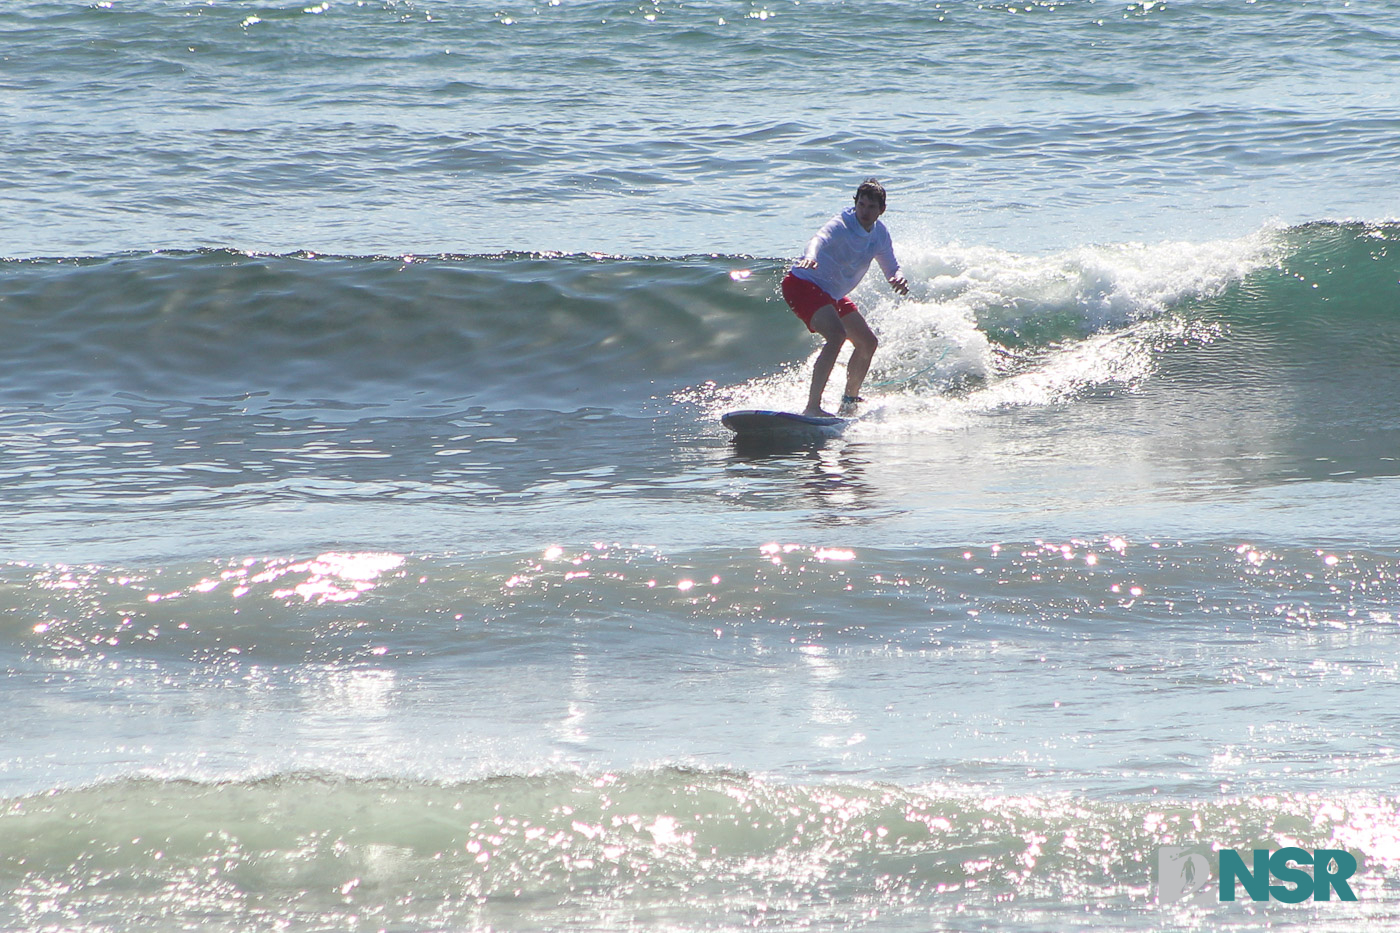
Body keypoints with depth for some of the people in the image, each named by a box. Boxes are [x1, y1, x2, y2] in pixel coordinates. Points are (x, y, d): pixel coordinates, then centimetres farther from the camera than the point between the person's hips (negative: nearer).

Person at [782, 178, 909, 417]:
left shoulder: (880, 234, 0)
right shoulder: (841, 225, -25)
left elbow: (891, 268, 9)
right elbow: (820, 239, -46)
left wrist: (898, 279, -17)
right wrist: (810, 256, -70)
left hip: (832, 295, 9)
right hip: (802, 286, -9)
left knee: (868, 342, 16)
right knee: (837, 335, -30)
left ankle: (850, 400, 38)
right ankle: (812, 407, -36)